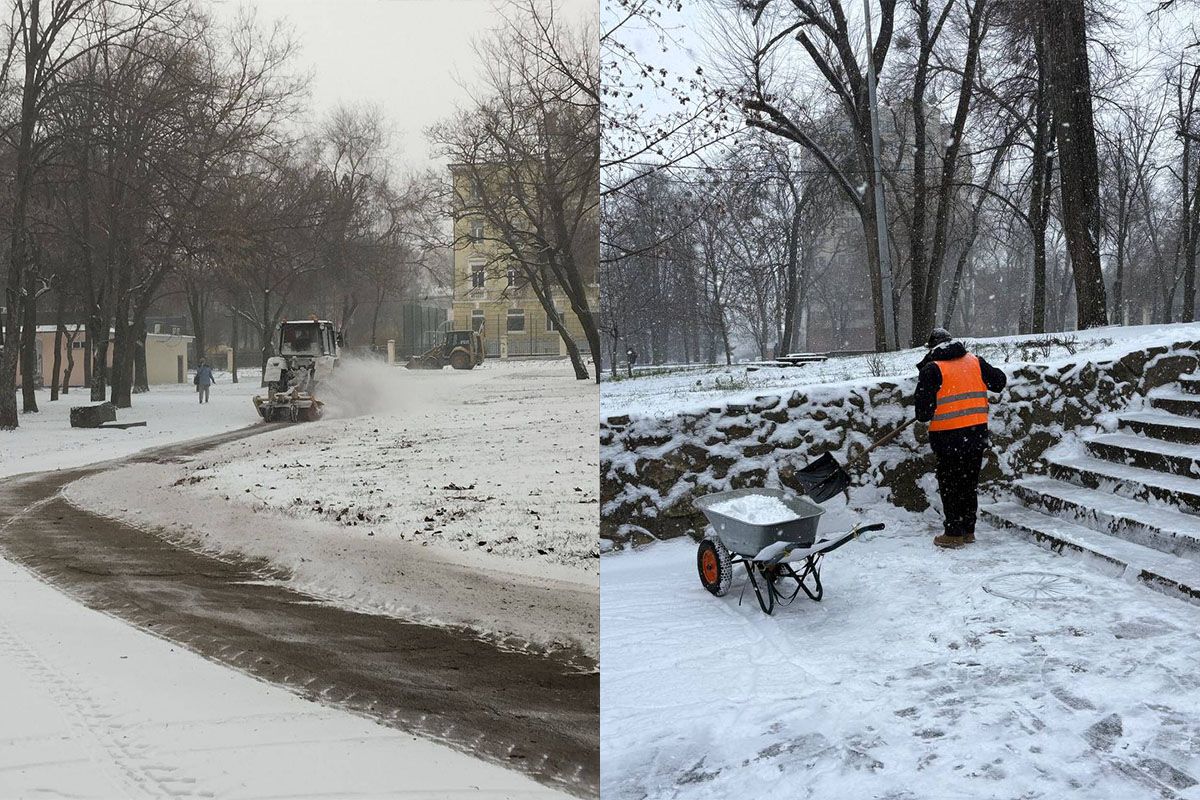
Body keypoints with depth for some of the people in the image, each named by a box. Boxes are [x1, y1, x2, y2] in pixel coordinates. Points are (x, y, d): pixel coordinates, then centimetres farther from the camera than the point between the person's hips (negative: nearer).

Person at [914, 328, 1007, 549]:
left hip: (949, 437, -5)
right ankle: (968, 530, 24)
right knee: (970, 482, 16)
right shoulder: (975, 362, 5)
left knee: (950, 485, 6)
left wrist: (923, 417, 7)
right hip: (977, 434, 5)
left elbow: (924, 409, -14)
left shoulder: (932, 369, -10)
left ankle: (954, 534, 9)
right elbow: (1000, 382, 16)